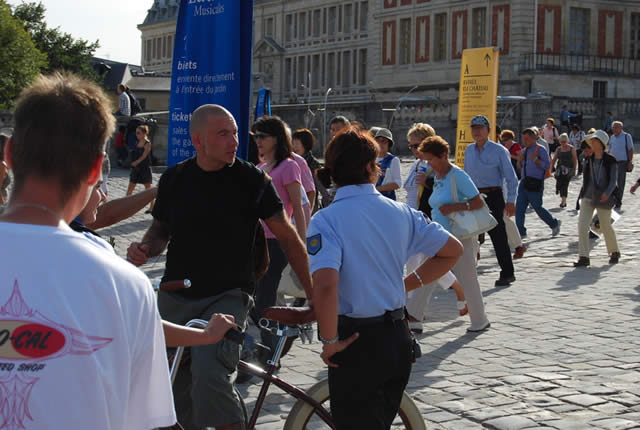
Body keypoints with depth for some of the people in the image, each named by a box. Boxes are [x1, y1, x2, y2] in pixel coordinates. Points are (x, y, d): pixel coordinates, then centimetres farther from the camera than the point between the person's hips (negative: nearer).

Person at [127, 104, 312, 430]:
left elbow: (287, 236, 0)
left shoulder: (251, 179, -5)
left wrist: (312, 294, -2)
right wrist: (145, 249, -4)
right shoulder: (174, 179, 4)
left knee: (209, 373, -27)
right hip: (175, 297, 4)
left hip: (227, 296, -4)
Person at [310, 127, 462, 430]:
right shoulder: (399, 212, 1)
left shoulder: (326, 220, -15)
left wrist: (330, 342, -16)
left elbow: (325, 285, -29)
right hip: (397, 338, 5)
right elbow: (453, 250, 8)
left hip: (357, 342, -5)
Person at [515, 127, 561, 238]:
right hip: (524, 182, 7)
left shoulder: (540, 150, -7)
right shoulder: (525, 150, 15)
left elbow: (547, 166, -14)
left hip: (535, 184, -7)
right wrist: (521, 159, 2)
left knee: (537, 207, -1)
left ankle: (554, 224, 22)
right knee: (519, 208, -1)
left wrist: (535, 159, -24)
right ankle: (521, 232, 2)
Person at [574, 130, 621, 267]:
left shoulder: (610, 160, -7)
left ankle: (614, 252, 33)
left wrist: (607, 193, -25)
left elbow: (613, 180, -10)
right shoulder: (588, 160, 7)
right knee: (582, 225, -10)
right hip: (588, 197, 4)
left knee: (606, 226, 7)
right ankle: (583, 257, -7)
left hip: (603, 199, -4)